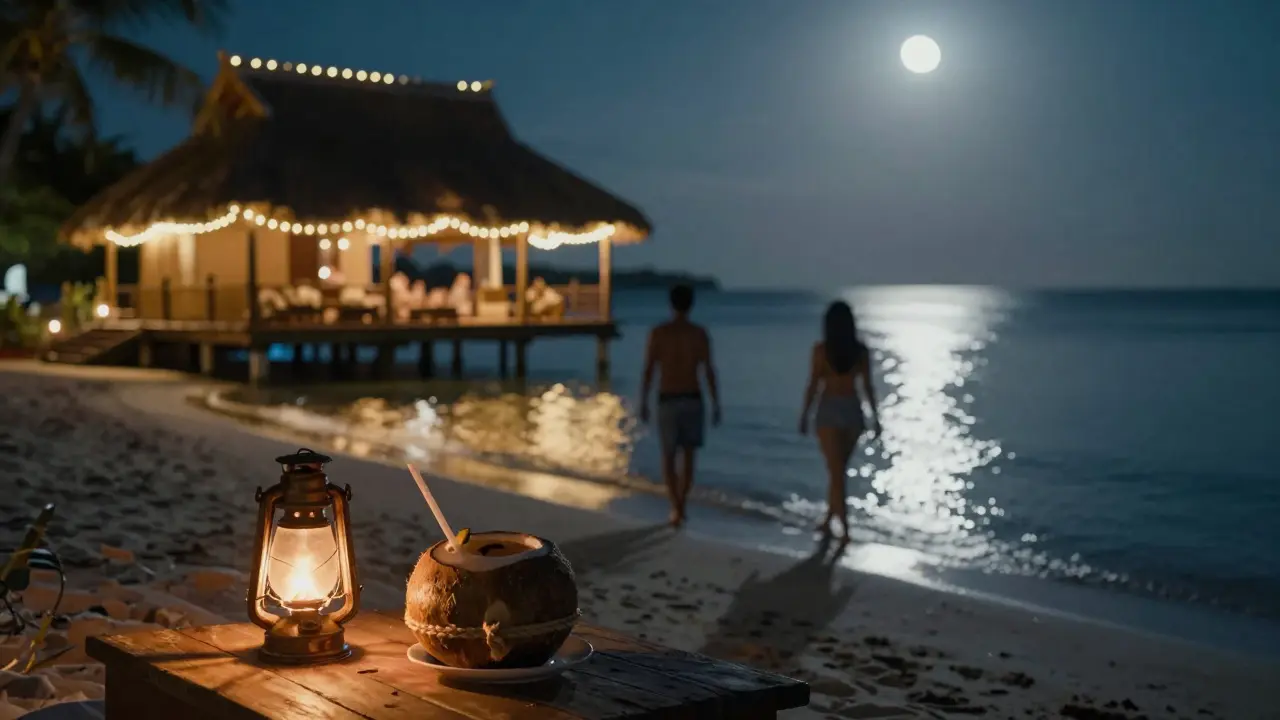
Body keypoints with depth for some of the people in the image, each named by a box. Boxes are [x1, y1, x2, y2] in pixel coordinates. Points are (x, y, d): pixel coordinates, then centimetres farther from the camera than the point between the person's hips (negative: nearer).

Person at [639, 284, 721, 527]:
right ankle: (680, 505, 20)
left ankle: (676, 508, -8)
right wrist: (716, 405, 1)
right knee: (688, 455, 15)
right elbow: (709, 372, -5)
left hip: (667, 402, -1)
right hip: (693, 401, 1)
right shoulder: (700, 334, -3)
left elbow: (648, 371, -6)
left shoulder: (657, 333, -5)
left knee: (668, 458, 6)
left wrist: (643, 403, 4)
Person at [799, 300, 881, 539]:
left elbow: (813, 386, -6)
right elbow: (867, 386, 1)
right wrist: (875, 416, 7)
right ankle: (828, 520, 28)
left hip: (829, 410, -3)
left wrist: (804, 415, 3)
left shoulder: (821, 349, -7)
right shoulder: (861, 350, 1)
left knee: (836, 472, -3)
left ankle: (845, 529, -10)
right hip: (853, 410, 3)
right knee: (838, 470, 18)